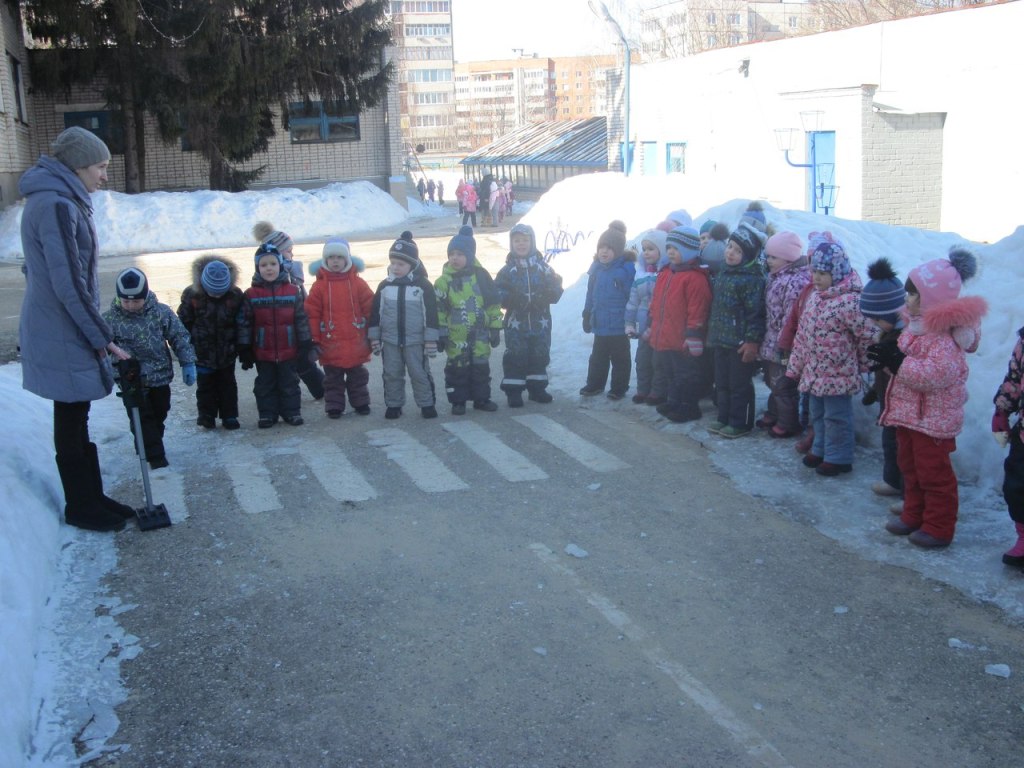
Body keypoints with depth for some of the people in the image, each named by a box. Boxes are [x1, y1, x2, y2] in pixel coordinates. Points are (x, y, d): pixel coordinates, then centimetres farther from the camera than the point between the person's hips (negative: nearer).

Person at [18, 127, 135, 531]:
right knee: (71, 422, 3)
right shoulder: (56, 206, -20)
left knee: (76, 418, 16)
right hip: (63, 337, -9)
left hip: (63, 331, 9)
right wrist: (103, 338, -17)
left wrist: (97, 332, 20)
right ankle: (81, 508, 16)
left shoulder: (61, 201, 12)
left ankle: (92, 497, 27)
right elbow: (68, 284, -23)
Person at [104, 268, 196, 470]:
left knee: (159, 415, 16)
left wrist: (188, 363, -7)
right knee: (142, 419, -3)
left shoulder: (161, 312, -8)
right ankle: (155, 456, 3)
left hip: (160, 376, 2)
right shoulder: (110, 319, -10)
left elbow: (179, 337, -3)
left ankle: (148, 446, 37)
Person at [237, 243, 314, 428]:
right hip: (262, 352, 0)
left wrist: (305, 344, 1)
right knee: (265, 385, 11)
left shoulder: (293, 291, -3)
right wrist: (244, 351, -3)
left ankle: (292, 412, 22)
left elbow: (301, 319, 2)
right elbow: (244, 324, -2)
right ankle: (267, 414, 20)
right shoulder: (251, 294, -5)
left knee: (289, 383, 11)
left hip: (288, 350, 0)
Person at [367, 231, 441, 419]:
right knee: (392, 374, 8)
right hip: (390, 341, 3)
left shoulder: (423, 285, -6)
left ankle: (427, 404, 13)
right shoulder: (384, 286, 3)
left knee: (420, 374, 2)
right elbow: (375, 312, 8)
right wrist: (374, 337, 6)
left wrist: (431, 340, -9)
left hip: (416, 340, -3)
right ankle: (393, 405, 19)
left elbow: (431, 313, -6)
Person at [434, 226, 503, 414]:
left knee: (481, 367, 9)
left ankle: (482, 398, 21)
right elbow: (438, 310, -2)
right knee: (457, 368, 4)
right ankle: (458, 401, 14)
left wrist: (495, 328, 4)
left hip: (479, 333, 2)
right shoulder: (444, 281, -4)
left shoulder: (481, 276, -1)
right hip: (456, 336, -1)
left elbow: (493, 304, 4)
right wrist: (441, 333, -4)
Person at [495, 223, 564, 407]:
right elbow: (498, 293, -3)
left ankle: (537, 388, 24)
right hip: (516, 322, -2)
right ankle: (513, 391, 7)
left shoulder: (543, 268, 4)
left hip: (540, 322, 2)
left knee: (540, 355, 10)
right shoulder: (507, 271, 1)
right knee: (515, 357, -1)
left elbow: (556, 289, 1)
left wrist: (545, 296, -19)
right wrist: (512, 299, -22)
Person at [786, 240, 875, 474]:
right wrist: (796, 365, 13)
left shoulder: (849, 301, -23)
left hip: (837, 374, -8)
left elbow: (866, 336, -18)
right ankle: (821, 450, 37)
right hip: (814, 371, 8)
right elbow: (803, 333, 11)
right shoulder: (816, 296, 5)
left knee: (836, 417, 5)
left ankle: (838, 458, 18)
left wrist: (863, 365, -3)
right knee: (818, 414, 21)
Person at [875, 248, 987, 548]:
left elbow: (936, 374, -33)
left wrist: (898, 363, -30)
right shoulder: (918, 324, 7)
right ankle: (913, 517, 33)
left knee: (933, 473, 2)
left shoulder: (946, 334, -25)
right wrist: (888, 357, 3)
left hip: (933, 418, -10)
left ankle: (938, 528, 14)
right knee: (910, 467, 19)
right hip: (909, 412, 10)